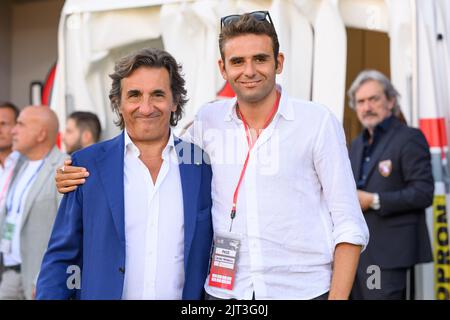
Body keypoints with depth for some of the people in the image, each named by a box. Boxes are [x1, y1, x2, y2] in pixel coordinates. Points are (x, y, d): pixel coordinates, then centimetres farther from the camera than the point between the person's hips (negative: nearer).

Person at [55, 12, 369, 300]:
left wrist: (338, 296, -12)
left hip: (304, 289, -2)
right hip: (224, 289, 3)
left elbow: (348, 224, -3)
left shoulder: (318, 122, -4)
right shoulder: (209, 120, 3)